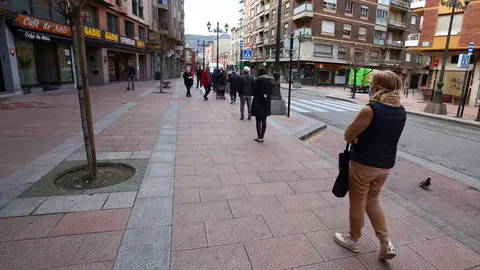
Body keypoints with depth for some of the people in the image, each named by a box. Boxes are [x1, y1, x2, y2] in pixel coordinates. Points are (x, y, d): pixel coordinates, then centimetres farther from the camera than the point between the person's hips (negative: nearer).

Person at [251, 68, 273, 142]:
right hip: (267, 103, 5)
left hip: (258, 102, -5)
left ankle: (259, 137, 7)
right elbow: (272, 91, 6)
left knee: (258, 120, 4)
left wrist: (254, 95, 10)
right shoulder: (271, 80, 2)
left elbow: (254, 91, -11)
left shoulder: (258, 80, -14)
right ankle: (262, 137, 18)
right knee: (264, 120, 12)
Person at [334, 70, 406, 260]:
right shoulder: (401, 111, 3)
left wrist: (358, 133, 2)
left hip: (363, 164, -7)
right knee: (372, 201, 24)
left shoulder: (371, 109, -21)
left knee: (357, 203, 12)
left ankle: (353, 240, 31)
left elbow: (348, 136, -16)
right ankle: (386, 243, 22)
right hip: (385, 165, 7)